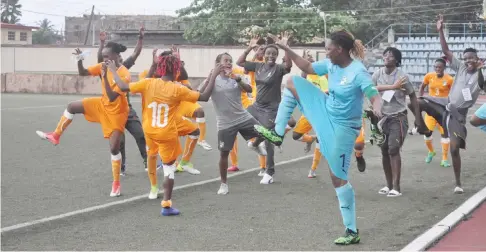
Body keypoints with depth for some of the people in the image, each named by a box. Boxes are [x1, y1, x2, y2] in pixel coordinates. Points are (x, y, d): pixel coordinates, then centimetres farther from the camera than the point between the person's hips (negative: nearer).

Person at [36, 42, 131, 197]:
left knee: (114, 148, -5)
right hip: (102, 104, 6)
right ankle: (55, 136, 18)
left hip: (117, 113, -6)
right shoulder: (104, 66, -8)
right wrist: (79, 61, -20)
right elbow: (83, 73, -1)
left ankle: (116, 184, 8)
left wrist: (105, 77, -39)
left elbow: (112, 97, -32)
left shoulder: (124, 74, -28)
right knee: (72, 107, -1)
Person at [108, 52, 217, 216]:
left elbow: (123, 87, -6)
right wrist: (213, 76, -2)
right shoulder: (178, 90, -14)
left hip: (149, 131, 4)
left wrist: (112, 70, 9)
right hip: (168, 134, -4)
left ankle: (154, 187, 43)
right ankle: (166, 205, 3)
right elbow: (204, 97, -11)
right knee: (169, 168, 6)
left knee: (152, 155, 33)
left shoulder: (147, 83, -9)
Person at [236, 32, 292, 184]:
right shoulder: (258, 66, 3)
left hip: (271, 110, -6)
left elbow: (288, 65, -35)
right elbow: (240, 62, 8)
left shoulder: (278, 69, -13)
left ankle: (269, 173, 13)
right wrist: (249, 48, -3)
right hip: (256, 106, 6)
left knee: (268, 141, 0)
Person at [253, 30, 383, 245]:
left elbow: (375, 97, -33)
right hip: (326, 113, 8)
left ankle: (352, 231, 7)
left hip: (343, 127, -8)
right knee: (292, 82, 4)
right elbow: (308, 68, 14)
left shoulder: (358, 72, -26)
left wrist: (377, 109, -56)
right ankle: (277, 133, 13)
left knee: (338, 178, -4)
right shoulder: (331, 64, -2)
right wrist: (287, 50, 10)